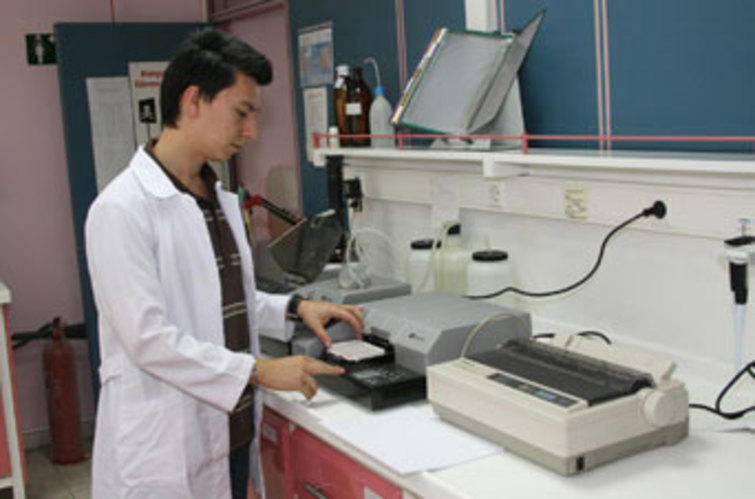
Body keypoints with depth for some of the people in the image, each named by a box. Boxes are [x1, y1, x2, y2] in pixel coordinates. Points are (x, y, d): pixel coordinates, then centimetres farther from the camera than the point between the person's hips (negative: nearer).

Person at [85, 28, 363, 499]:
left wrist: (295, 308, 3)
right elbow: (148, 338, -21)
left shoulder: (220, 198, 9)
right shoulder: (123, 208, -17)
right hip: (166, 454, -7)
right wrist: (261, 371, -18)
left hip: (231, 436, 8)